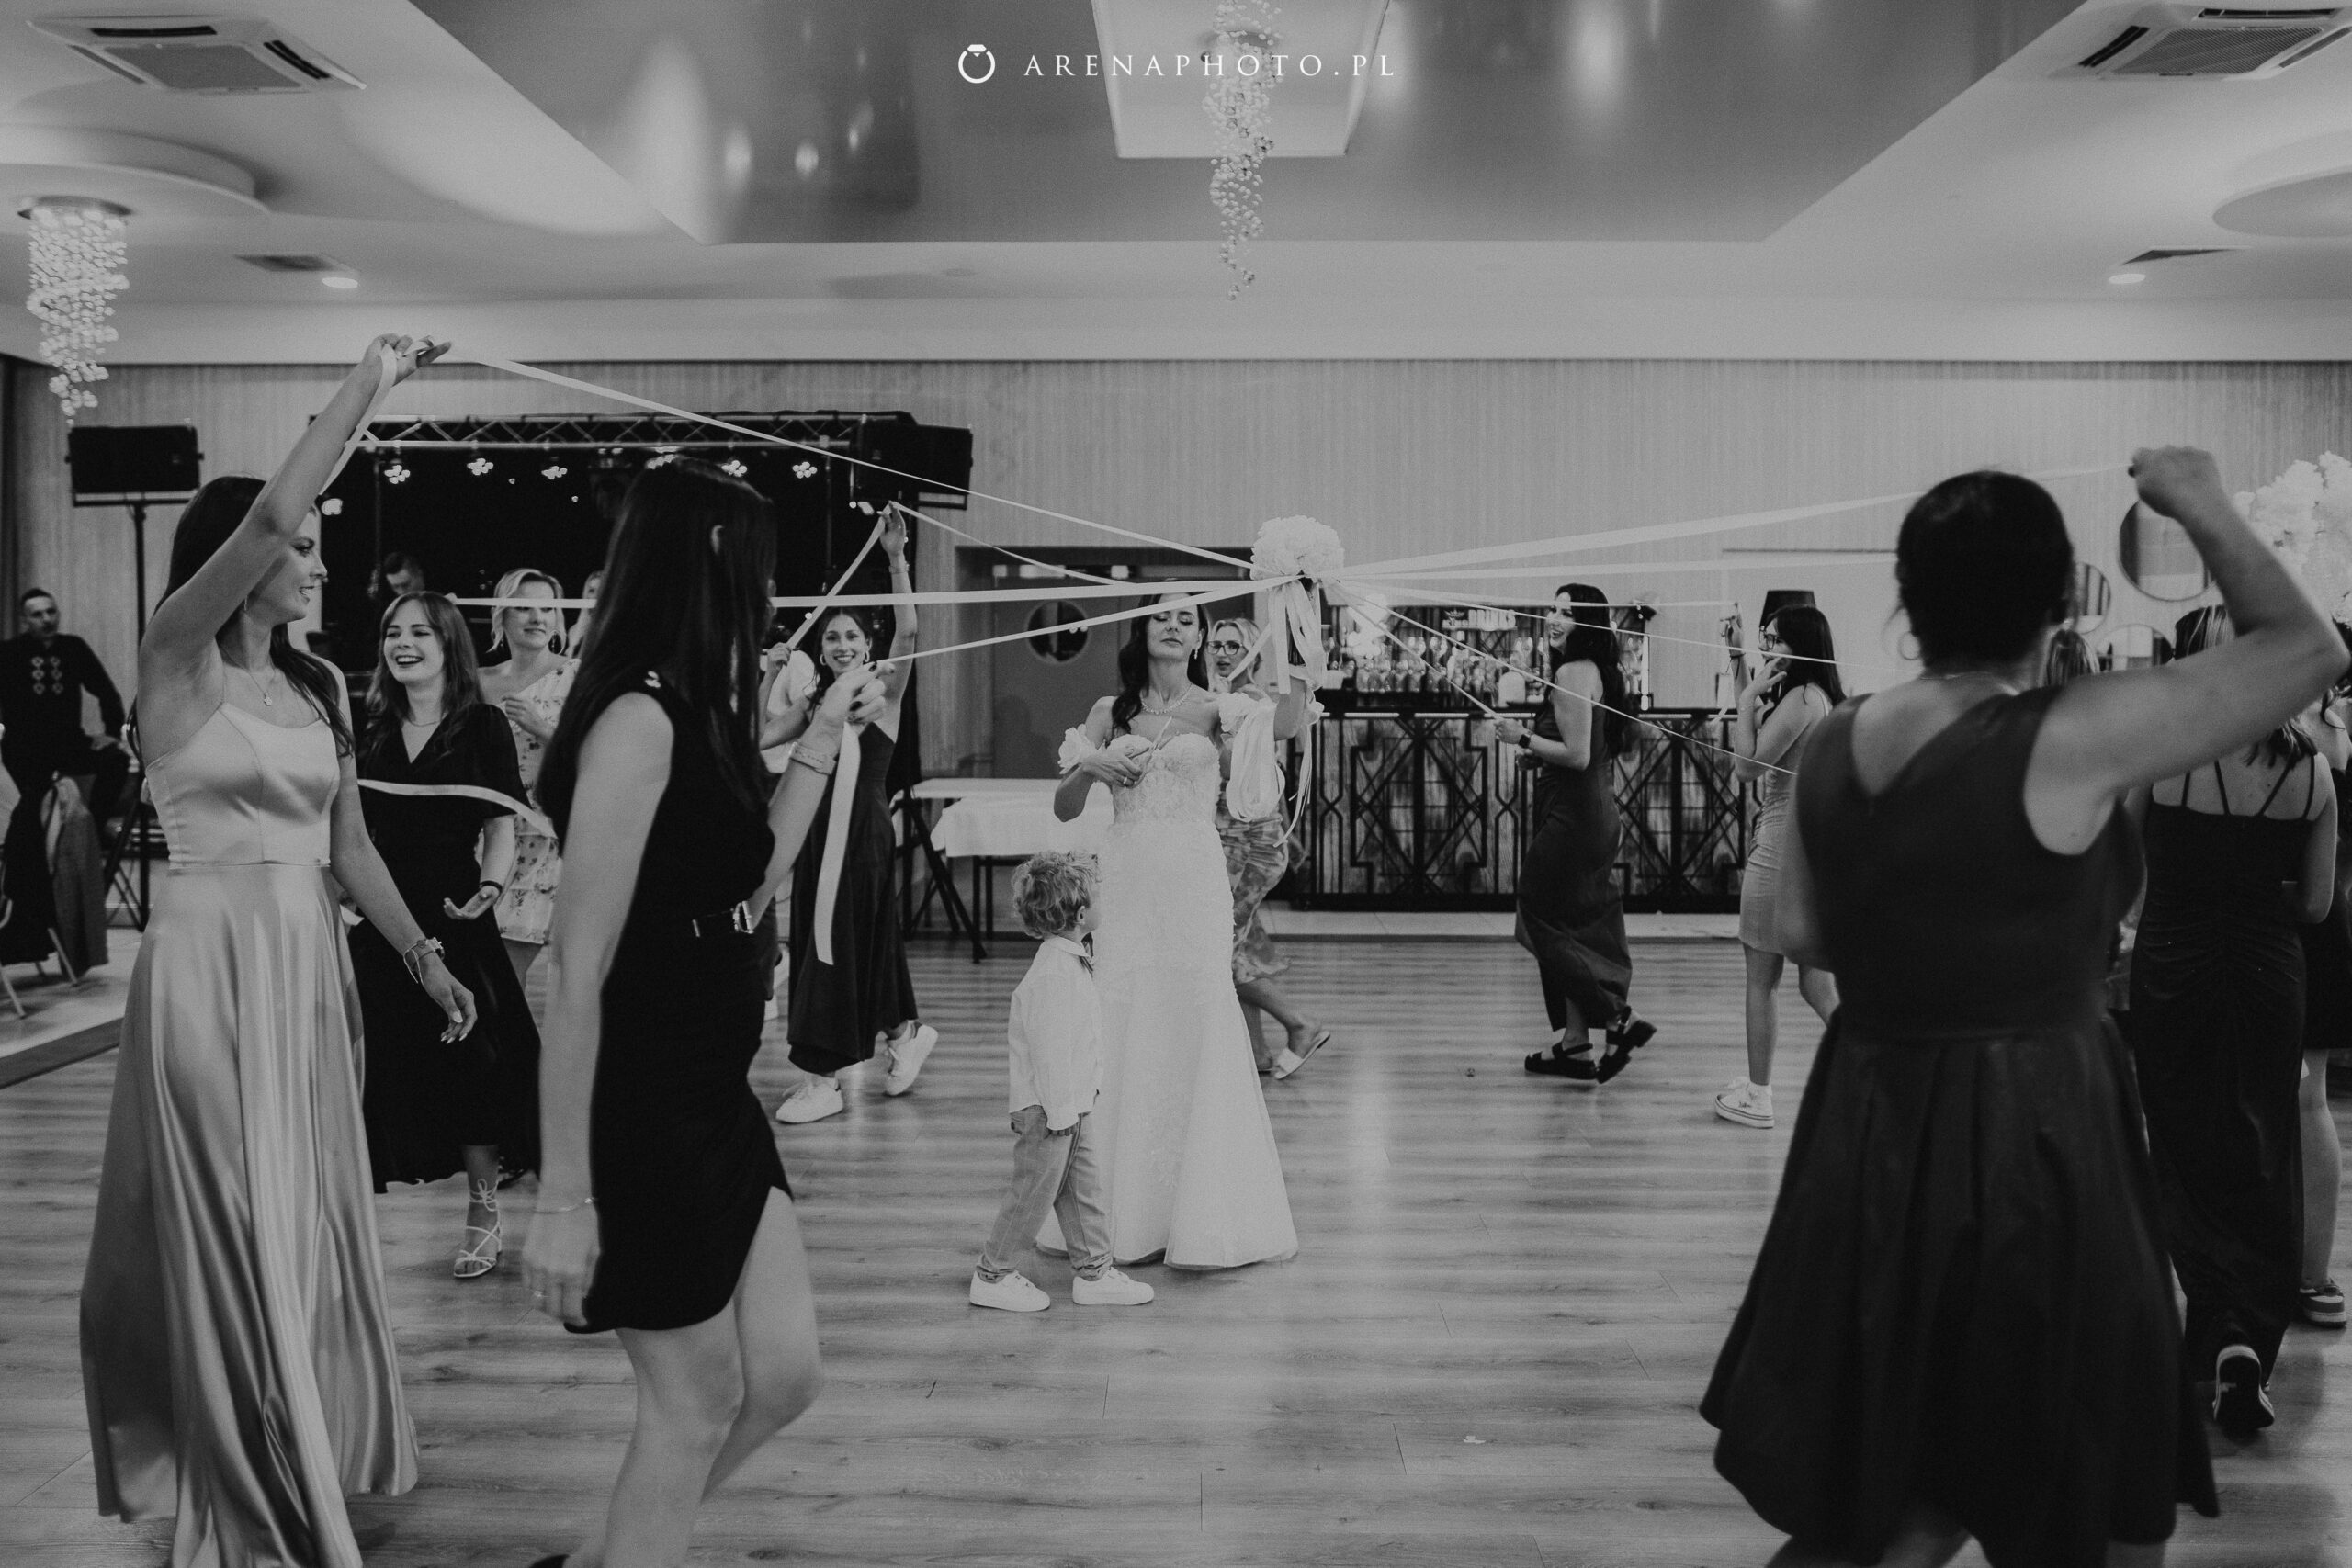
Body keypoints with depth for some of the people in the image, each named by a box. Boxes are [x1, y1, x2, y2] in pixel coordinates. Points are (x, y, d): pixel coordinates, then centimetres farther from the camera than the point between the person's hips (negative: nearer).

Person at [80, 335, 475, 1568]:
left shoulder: (319, 684, 10)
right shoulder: (177, 662, -9)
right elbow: (265, 515, -24)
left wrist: (425, 958, 17)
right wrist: (367, 385, -18)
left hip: (309, 966, 6)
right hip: (214, 964, -6)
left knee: (309, 1221, 14)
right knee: (236, 1230, 2)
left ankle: (310, 1456, 31)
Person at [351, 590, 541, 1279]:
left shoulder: (483, 726, -2)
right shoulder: (370, 731, 9)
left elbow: (502, 825, -4)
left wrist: (490, 885, -20)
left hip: (454, 919, -3)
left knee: (469, 1062, -2)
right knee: (384, 1061, 5)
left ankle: (483, 1210, 13)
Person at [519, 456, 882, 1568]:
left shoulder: (699, 717, 7)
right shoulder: (639, 722, -20)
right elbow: (576, 969, -23)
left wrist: (818, 747, 14)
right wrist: (563, 1194, -22)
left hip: (713, 1106, 9)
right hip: (636, 1115, -9)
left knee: (782, 1375, 14)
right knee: (698, 1402, 7)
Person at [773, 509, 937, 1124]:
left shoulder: (883, 692, -4)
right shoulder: (815, 699, 11)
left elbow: (907, 632, -19)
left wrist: (897, 560, -28)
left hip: (863, 829, -6)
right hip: (819, 826, 6)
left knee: (845, 940, -3)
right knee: (819, 938, 14)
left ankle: (825, 1079, 4)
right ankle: (906, 1033, 32)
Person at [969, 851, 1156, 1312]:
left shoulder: (1073, 962, 9)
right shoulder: (1055, 972, -24)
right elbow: (1049, 1046, -25)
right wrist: (1061, 1111, -21)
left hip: (1074, 1105, 10)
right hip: (1049, 1110, -10)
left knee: (1085, 1185, 13)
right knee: (1033, 1193, 2)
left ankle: (1093, 1271, 23)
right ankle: (991, 1277, 16)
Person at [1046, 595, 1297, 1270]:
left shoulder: (1213, 708, 2)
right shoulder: (1110, 713, 9)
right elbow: (1065, 810, 10)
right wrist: (1087, 766, -8)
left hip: (1194, 883, -2)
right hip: (1125, 883, 3)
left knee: (1199, 1036, -3)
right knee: (1124, 1041, 5)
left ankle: (1205, 1212, 9)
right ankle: (1129, 1212, 17)